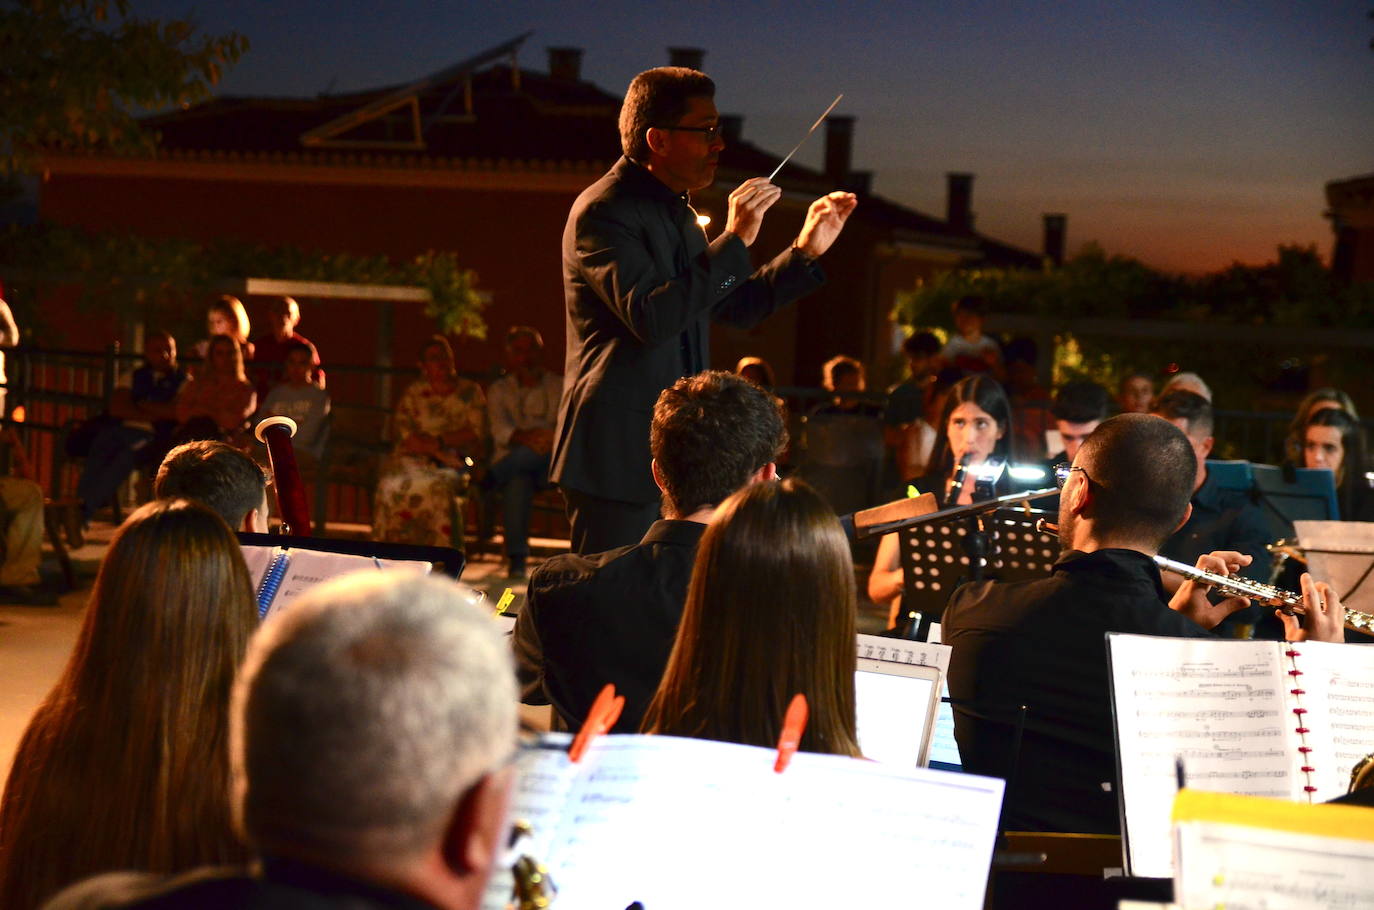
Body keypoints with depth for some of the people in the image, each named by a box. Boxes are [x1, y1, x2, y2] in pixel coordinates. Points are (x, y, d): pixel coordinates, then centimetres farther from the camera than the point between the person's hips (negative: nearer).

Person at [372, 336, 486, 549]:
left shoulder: (470, 392, 11)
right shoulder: (414, 392, 13)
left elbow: (477, 434, 3)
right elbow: (402, 431, 1)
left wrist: (439, 441, -7)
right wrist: (437, 451, -13)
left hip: (455, 461, -1)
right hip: (414, 459, 1)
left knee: (437, 486, -37)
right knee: (393, 485, -32)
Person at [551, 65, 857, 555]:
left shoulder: (675, 211, 17)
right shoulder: (604, 212, -14)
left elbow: (733, 307, 25)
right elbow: (649, 316, -27)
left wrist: (806, 251, 14)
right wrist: (734, 240, -25)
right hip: (618, 455, -9)